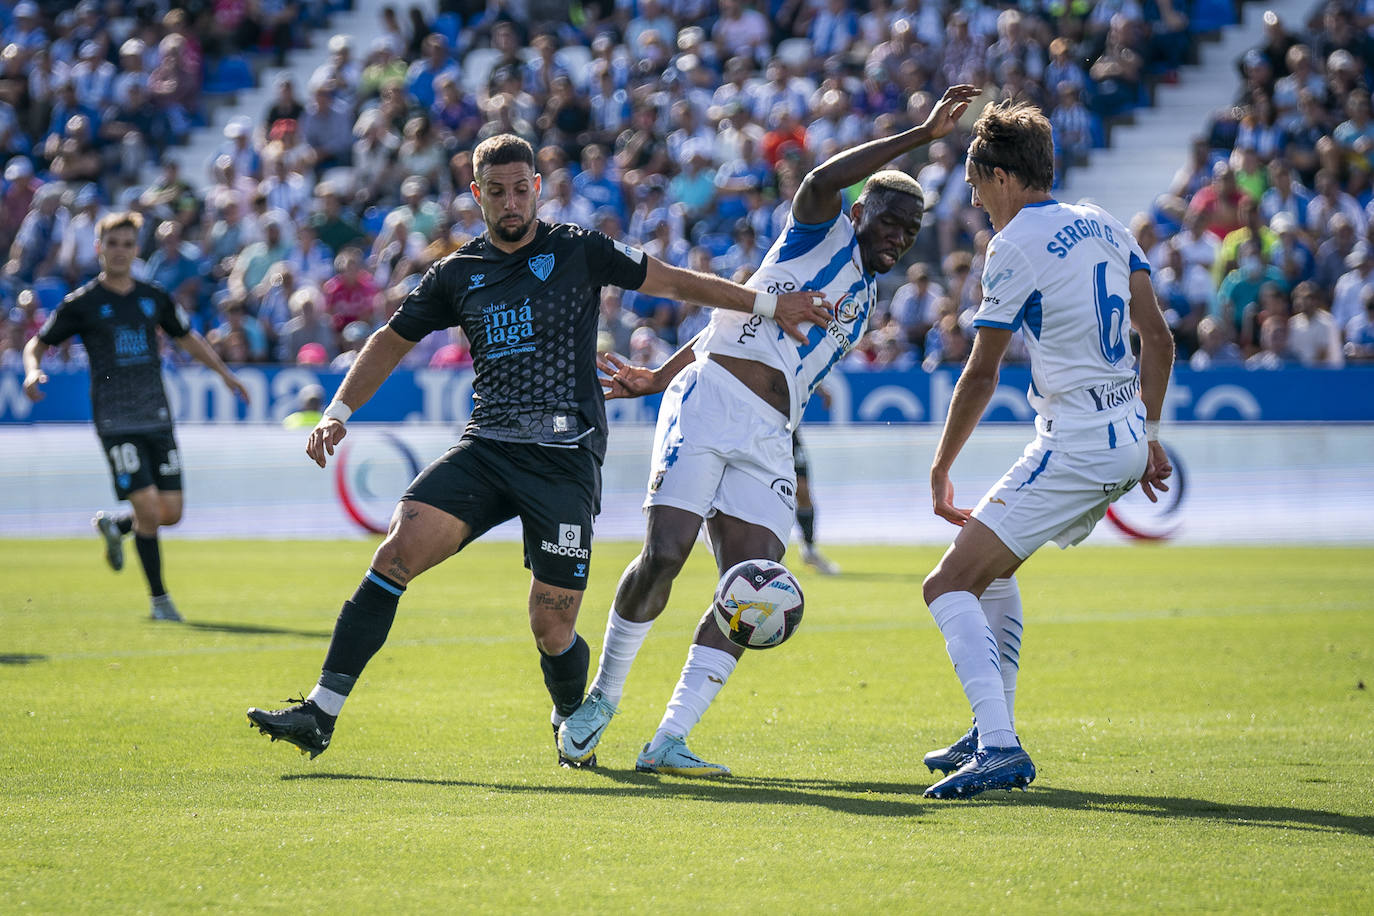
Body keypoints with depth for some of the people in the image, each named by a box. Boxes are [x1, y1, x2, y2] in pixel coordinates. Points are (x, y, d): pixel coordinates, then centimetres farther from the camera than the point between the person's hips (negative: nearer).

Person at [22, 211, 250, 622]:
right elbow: (37, 344, 5)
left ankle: (114, 526, 33)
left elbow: (188, 337, 25)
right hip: (116, 423, -4)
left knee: (171, 512, 0)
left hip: (157, 418, 4)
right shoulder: (81, 303, -1)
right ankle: (159, 599, 1)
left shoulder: (154, 297, 10)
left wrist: (225, 372, 21)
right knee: (148, 508, -14)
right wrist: (33, 371, -16)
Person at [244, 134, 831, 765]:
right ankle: (321, 714, -19)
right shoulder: (459, 274, 12)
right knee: (400, 548, -19)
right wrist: (338, 412, 10)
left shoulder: (578, 251, 4)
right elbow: (392, 340, 20)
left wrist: (767, 303, 8)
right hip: (486, 447, 2)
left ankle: (572, 725, 29)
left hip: (565, 458, -2)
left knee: (551, 625, -4)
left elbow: (671, 281, 10)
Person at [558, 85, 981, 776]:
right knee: (663, 556, -18)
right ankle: (603, 694, 4)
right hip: (708, 403, -7)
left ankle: (668, 741, -11)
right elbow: (821, 181, -18)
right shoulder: (822, 234, 7)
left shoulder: (863, 301, 26)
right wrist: (922, 134, -19)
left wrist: (659, 377, 21)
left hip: (769, 437, 7)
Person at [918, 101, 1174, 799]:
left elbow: (981, 376, -6)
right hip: (1126, 439, 9)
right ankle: (992, 732, 28)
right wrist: (1148, 436, 19)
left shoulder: (1016, 245, -9)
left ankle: (999, 747, -26)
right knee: (992, 564, 27)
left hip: (1076, 448, -9)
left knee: (950, 585, -11)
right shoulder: (1103, 226, 14)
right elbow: (1158, 338, 12)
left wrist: (940, 471, 4)